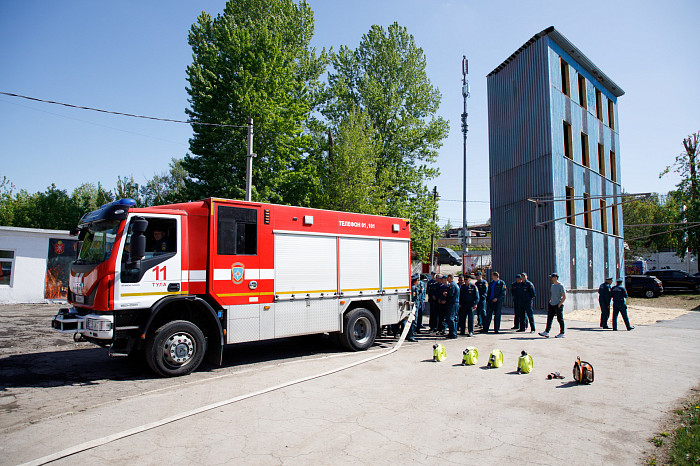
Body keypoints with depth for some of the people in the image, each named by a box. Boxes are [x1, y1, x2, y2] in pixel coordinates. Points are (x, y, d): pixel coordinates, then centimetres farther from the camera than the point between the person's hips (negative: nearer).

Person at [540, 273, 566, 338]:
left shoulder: (561, 286, -9)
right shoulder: (552, 286, 14)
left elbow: (564, 297, -12)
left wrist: (559, 304, -15)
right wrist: (550, 302, 13)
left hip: (558, 306, -7)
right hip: (551, 305, 7)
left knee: (560, 319, 1)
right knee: (549, 318, 1)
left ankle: (562, 333, 11)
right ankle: (546, 332, -1)